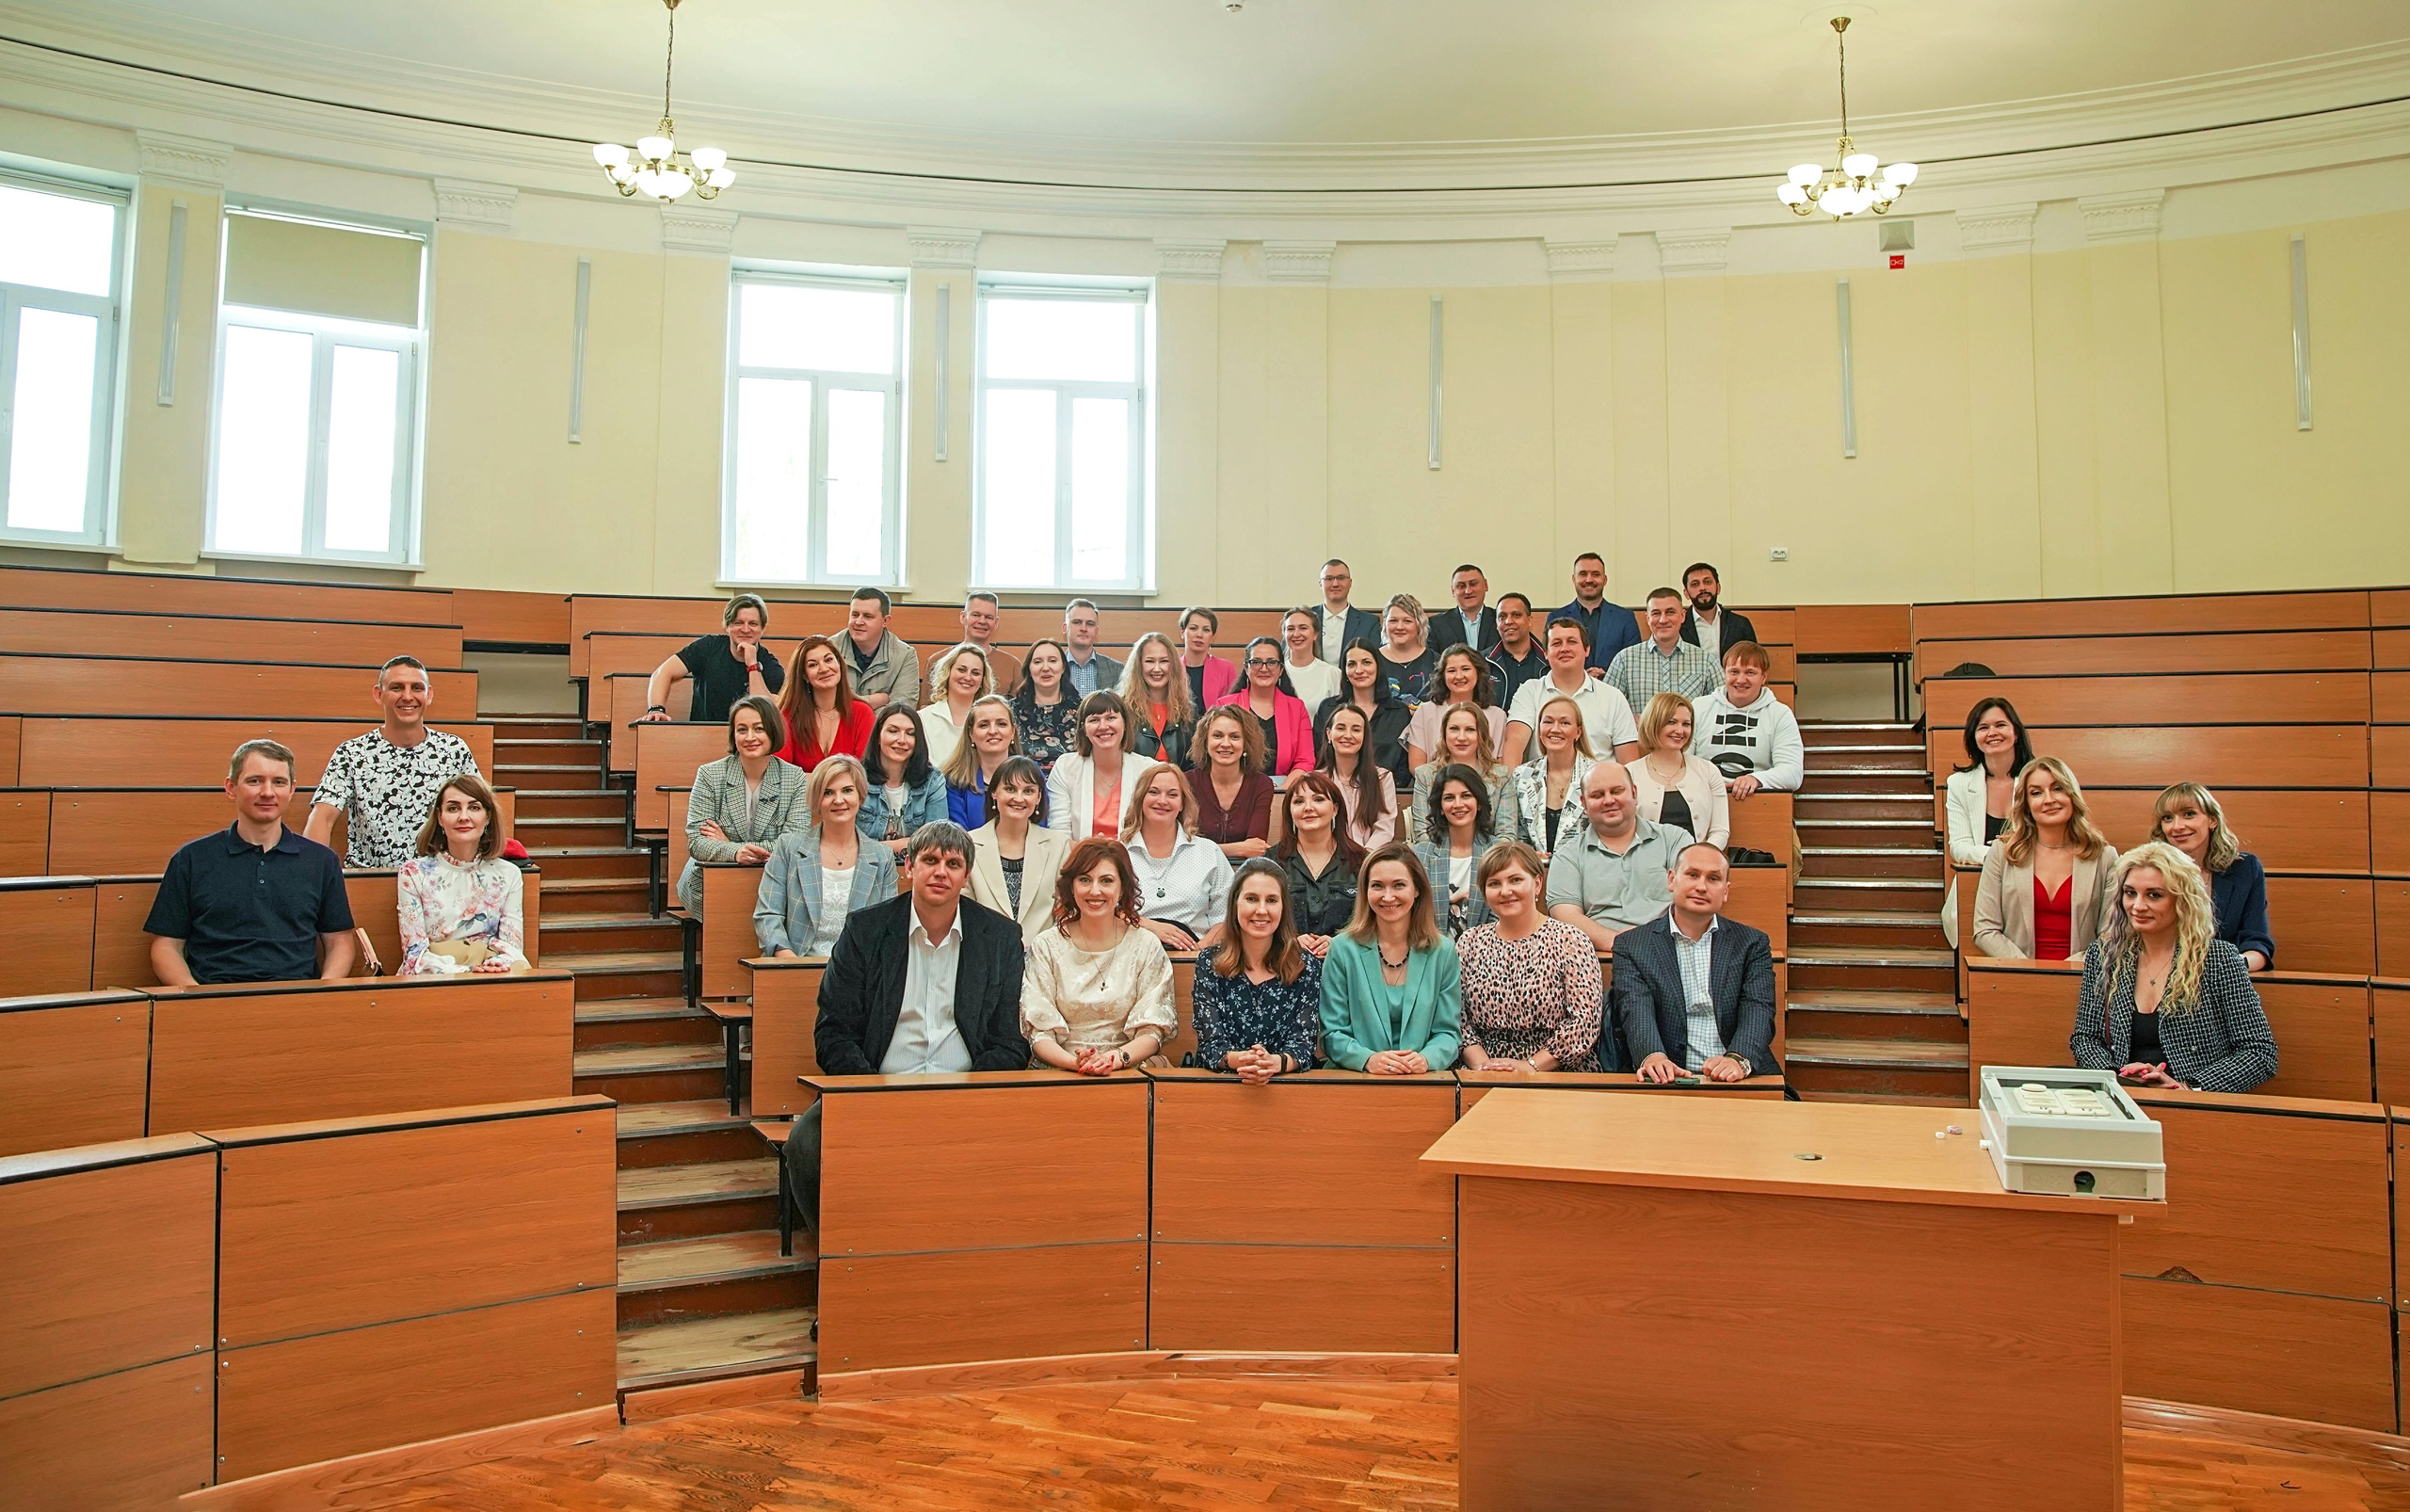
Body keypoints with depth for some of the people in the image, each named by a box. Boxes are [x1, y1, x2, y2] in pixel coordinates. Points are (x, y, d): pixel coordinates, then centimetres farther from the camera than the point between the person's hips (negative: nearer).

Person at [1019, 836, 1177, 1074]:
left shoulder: (1146, 947, 5)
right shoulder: (1046, 946, 5)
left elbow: (1153, 1030, 2)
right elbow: (1039, 1033, 0)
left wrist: (1118, 1058, -19)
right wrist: (1075, 1062, -20)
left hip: (1126, 1075, 1)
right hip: (1058, 1076, -1)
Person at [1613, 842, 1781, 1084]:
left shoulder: (1752, 944, 13)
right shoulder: (1632, 946, 8)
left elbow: (1758, 1012, -2)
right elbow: (1636, 1012, -7)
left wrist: (1738, 1059, -23)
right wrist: (1652, 1056, -30)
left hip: (1741, 1082, 1)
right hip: (1667, 1081, -1)